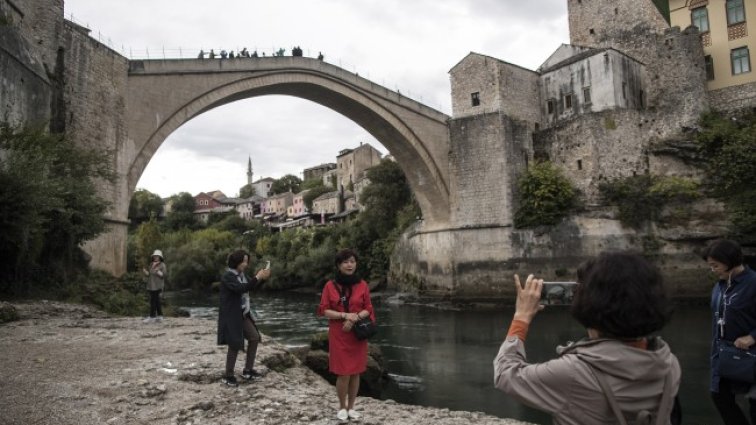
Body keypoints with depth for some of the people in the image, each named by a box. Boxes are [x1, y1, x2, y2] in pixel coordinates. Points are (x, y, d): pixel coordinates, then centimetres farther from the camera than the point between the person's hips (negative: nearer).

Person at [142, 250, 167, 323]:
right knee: (156, 301, 9)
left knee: (153, 300, -11)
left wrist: (158, 271, -28)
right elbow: (148, 274, 14)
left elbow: (164, 275, -12)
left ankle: (152, 316, -7)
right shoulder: (151, 264, 13)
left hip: (157, 286, -7)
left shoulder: (162, 265, -6)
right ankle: (159, 316, 13)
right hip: (151, 285, 7)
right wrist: (144, 271, -6)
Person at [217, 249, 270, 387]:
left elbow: (251, 286, 15)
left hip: (243, 314, 9)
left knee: (254, 337, 6)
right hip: (231, 315, -8)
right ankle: (228, 376, 15)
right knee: (235, 345, -2)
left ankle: (247, 370, 16)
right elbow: (241, 288, -32)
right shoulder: (227, 276, -19)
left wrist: (262, 277, -4)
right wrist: (258, 277, -28)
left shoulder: (241, 274, 7)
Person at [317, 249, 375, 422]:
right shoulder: (330, 285, -4)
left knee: (355, 372, 8)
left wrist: (355, 318, -15)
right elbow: (323, 310, -5)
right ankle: (342, 407, 20)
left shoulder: (362, 285, 0)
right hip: (338, 335, -2)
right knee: (343, 374, -3)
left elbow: (368, 310, 3)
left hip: (358, 335, 2)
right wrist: (345, 315, -17)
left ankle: (351, 407, 25)